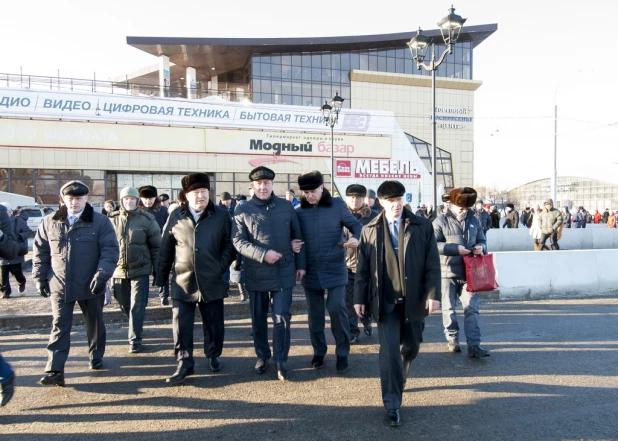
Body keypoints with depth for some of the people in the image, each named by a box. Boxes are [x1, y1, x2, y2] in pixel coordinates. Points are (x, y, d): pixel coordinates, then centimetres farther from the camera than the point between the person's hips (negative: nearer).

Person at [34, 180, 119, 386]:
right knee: (59, 327, 1)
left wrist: (102, 274, -21)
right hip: (59, 285, 1)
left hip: (90, 285, -1)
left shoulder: (100, 222, -7)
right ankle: (54, 371, 4)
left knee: (94, 324, 14)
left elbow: (110, 250, -10)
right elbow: (41, 252, 9)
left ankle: (96, 358, 34)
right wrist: (40, 278, 6)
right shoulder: (49, 222, 3)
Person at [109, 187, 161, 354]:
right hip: (119, 270, 3)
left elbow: (156, 247, -2)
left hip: (140, 270, -3)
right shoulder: (113, 220, 1)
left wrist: (157, 270, -3)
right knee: (124, 304, 16)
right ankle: (136, 326, 42)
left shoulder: (147, 220, -5)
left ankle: (135, 340, 6)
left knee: (137, 305, -4)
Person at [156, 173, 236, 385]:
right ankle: (184, 363, 17)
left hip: (212, 282, 0)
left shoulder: (221, 216, -2)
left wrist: (221, 266, -8)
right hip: (182, 282, 0)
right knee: (181, 326, 3)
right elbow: (166, 249, 5)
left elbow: (229, 245, 3)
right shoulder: (176, 216, 1)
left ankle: (213, 356, 34)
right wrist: (161, 277, 5)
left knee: (214, 325, 12)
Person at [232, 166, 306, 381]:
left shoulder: (286, 207, 3)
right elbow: (238, 241, -8)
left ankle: (281, 360, 14)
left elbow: (297, 235, 9)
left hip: (284, 272, 0)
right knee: (258, 319, 13)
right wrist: (262, 254, -21)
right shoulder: (243, 211, -2)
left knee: (282, 317, 0)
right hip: (256, 274, 0)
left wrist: (300, 264, 8)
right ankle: (262, 355, 31)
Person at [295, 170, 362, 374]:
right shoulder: (299, 211, 2)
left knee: (337, 308, -9)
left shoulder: (337, 205, -4)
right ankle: (318, 352, 27)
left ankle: (342, 353, 9)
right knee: (315, 313, 11)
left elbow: (356, 225, 3)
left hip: (334, 269, -2)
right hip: (310, 271, 3)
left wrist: (356, 238, -20)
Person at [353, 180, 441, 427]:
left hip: (414, 299, 2)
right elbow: (363, 267, 3)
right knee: (389, 351, -6)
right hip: (386, 300, -1)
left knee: (411, 346, 16)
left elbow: (432, 263, -1)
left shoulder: (422, 226, 0)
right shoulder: (370, 230, 2)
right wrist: (359, 298, 0)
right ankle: (392, 404, 4)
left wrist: (433, 294, -9)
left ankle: (397, 381, 44)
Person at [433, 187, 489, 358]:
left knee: (472, 308, 0)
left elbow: (482, 240, 18)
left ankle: (474, 344, 2)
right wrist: (456, 248, -20)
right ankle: (452, 339, 23)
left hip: (469, 272, 3)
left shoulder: (474, 221, 11)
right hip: (448, 272, -3)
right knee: (449, 308, 8)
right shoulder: (441, 222, -5)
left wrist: (480, 247, -6)